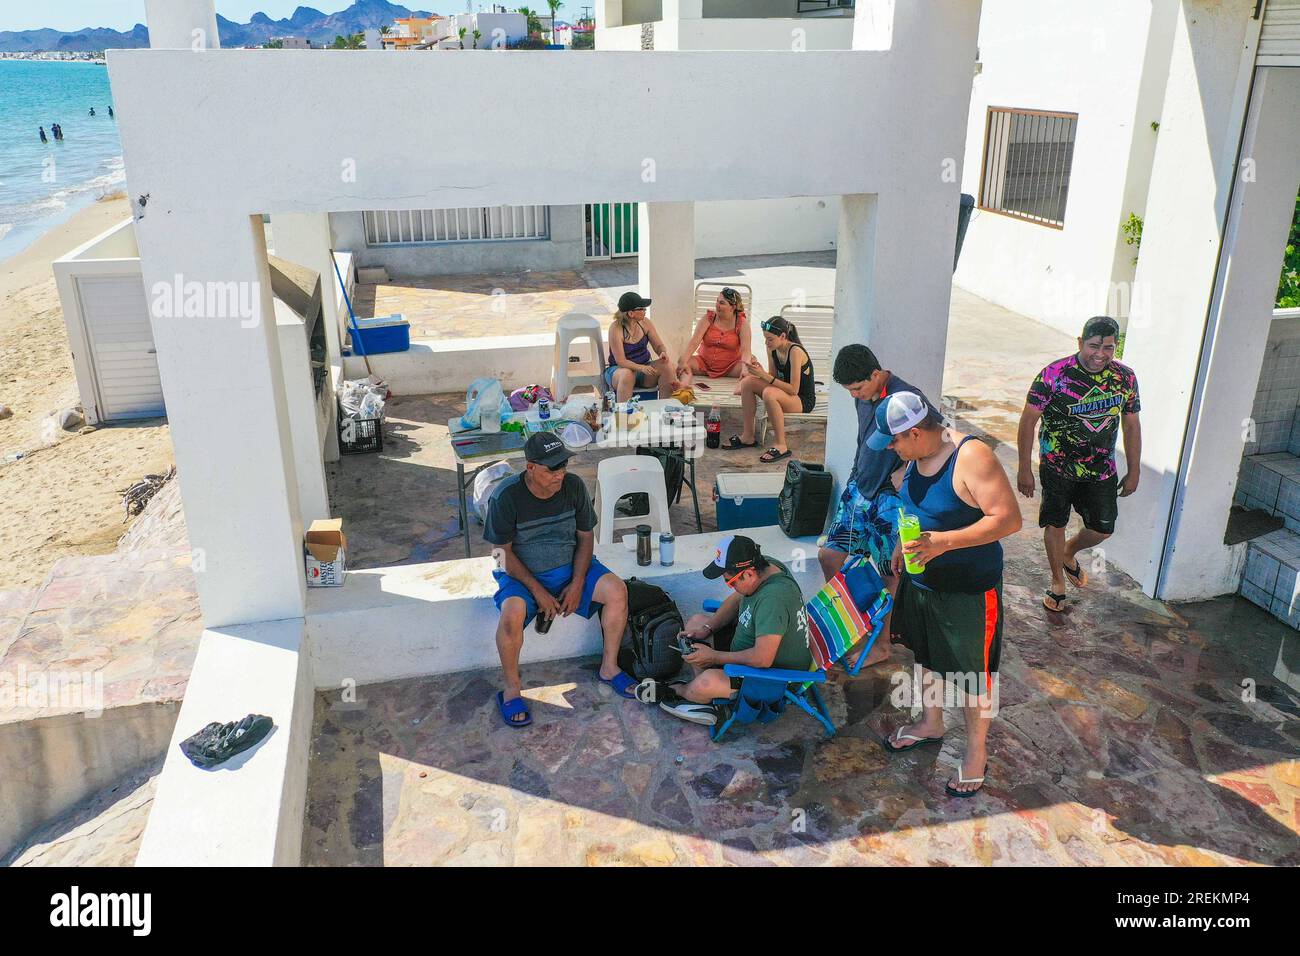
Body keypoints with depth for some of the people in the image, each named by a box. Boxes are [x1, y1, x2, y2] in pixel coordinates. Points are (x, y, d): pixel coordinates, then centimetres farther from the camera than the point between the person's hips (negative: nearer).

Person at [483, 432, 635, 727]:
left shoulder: (574, 486, -9)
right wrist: (538, 591, -18)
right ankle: (512, 690, -12)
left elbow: (586, 537, 1)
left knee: (617, 590, -20)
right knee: (513, 613, -35)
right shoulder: (507, 497, -19)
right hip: (521, 573, -3)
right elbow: (505, 553, -12)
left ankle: (608, 668, -1)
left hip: (570, 567, 4)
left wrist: (577, 584, -10)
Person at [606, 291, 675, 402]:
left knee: (667, 365, -22)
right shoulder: (616, 329, -18)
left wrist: (663, 353, -21)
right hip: (619, 369, -5)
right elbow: (620, 361, -21)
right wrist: (641, 368, -36)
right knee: (627, 374, -40)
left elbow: (659, 345, 5)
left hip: (644, 367, 5)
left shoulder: (645, 323, -2)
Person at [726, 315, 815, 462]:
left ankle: (781, 446, -25)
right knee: (747, 382, -6)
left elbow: (793, 389, -27)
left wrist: (764, 375, -29)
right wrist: (758, 369, -14)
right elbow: (774, 378, 6)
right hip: (784, 394, 8)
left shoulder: (795, 352, -24)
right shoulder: (772, 349, -1)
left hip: (804, 400, -8)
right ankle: (748, 436, -2)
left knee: (769, 393, -35)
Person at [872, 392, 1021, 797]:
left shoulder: (972, 457, -28)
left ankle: (976, 750, 29)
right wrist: (902, 544, 10)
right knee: (927, 655, 24)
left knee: (972, 673, 8)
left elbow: (1009, 518, -29)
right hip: (921, 580, 8)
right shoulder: (917, 455, -3)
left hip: (968, 589, -8)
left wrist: (945, 541, -35)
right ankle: (931, 723, 48)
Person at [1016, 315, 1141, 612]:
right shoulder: (1055, 373, -17)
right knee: (1056, 524, 10)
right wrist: (1025, 469, -15)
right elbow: (1029, 419, -14)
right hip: (1058, 466, -3)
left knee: (1103, 528, 10)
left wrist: (1134, 471, 8)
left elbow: (1131, 425, 6)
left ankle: (1069, 553, 42)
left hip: (1102, 470, 3)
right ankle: (1058, 581, 32)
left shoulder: (1125, 378, -5)